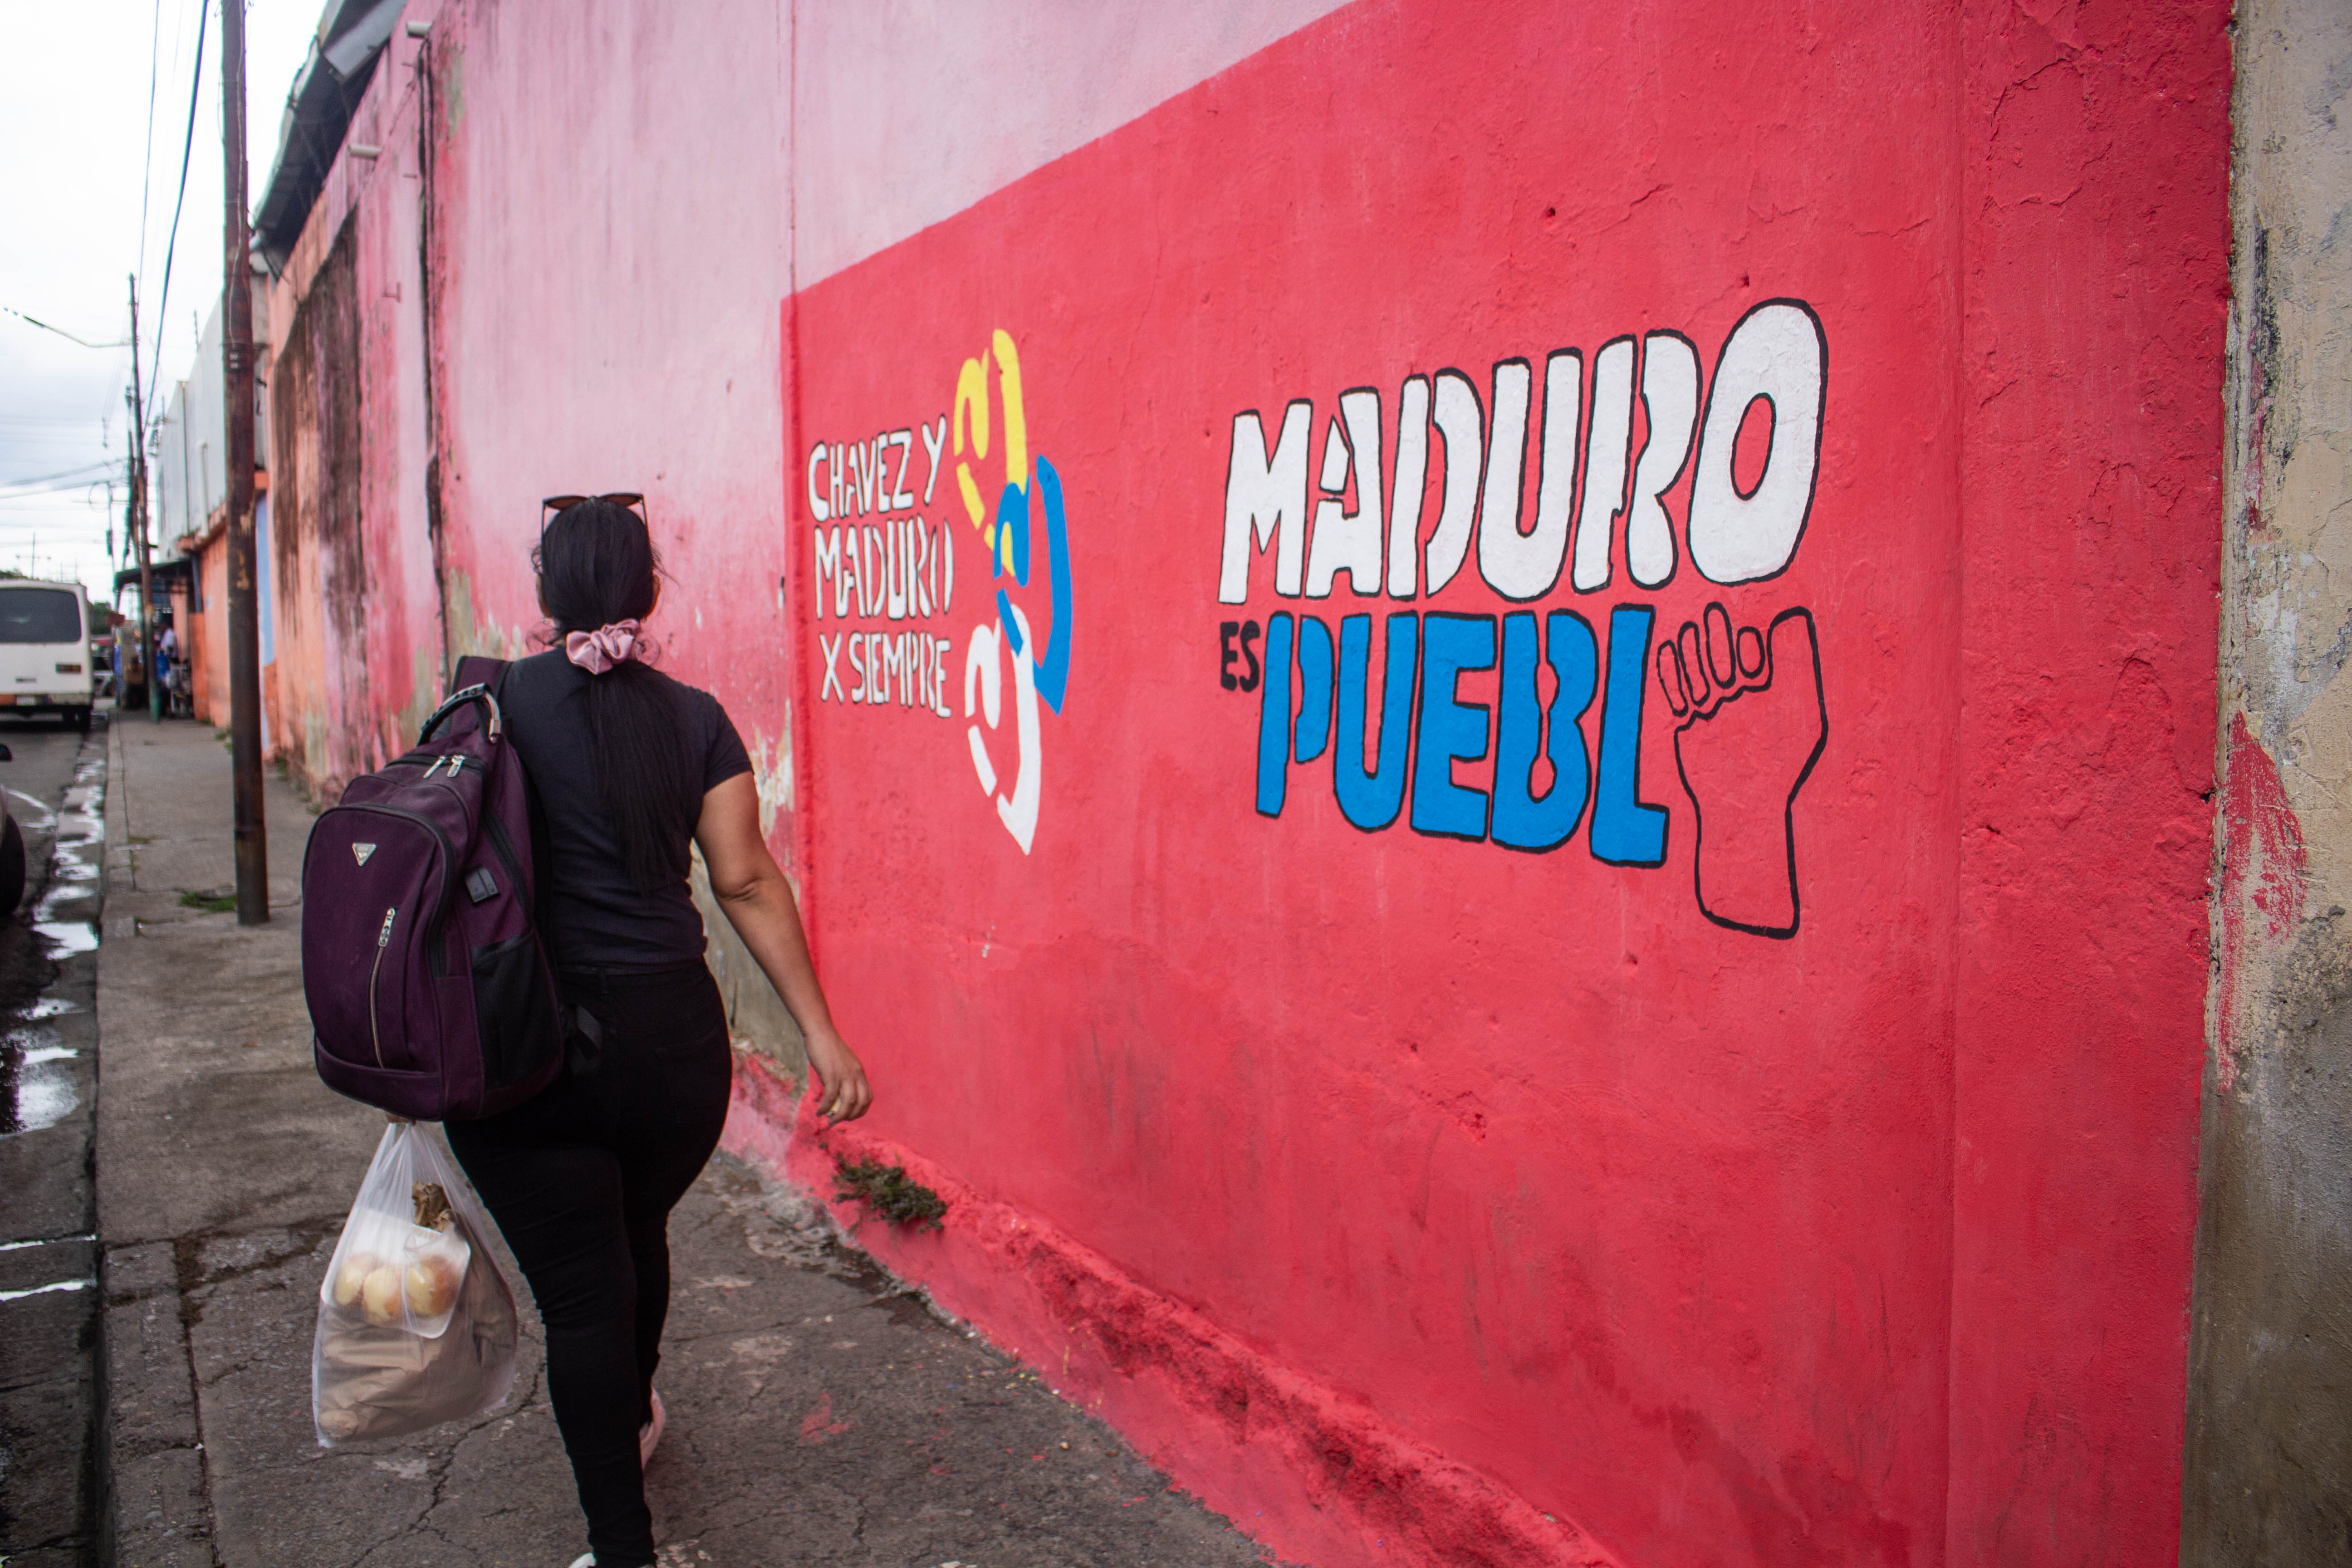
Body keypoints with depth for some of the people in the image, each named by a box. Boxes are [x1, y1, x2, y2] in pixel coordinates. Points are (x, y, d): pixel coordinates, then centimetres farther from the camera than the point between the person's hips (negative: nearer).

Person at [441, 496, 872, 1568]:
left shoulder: (495, 700, -5)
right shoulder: (694, 719, -1)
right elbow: (746, 882, -5)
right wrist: (821, 1034, -2)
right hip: (671, 1037, 3)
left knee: (579, 1289, 6)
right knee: (637, 1237, 27)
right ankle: (633, 1418, 53)